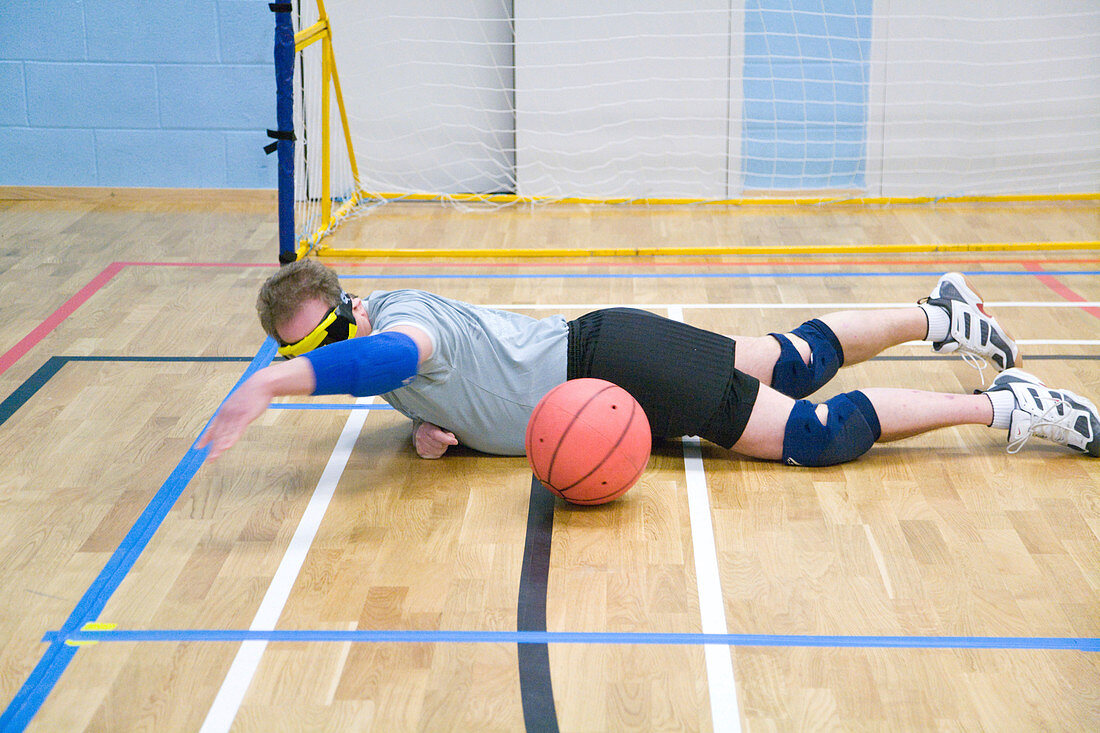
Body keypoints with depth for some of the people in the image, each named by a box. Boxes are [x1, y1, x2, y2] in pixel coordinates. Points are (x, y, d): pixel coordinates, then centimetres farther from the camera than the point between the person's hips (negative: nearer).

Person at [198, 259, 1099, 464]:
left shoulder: (394, 319, -24)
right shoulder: (393, 332, 5)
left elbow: (403, 355, -50)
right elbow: (454, 386, 20)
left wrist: (270, 385, -61)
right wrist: (430, 428, -4)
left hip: (612, 362, -9)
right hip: (591, 350, 9)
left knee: (809, 432, -9)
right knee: (792, 365, 21)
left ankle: (1005, 406, 0)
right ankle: (937, 315, 33)